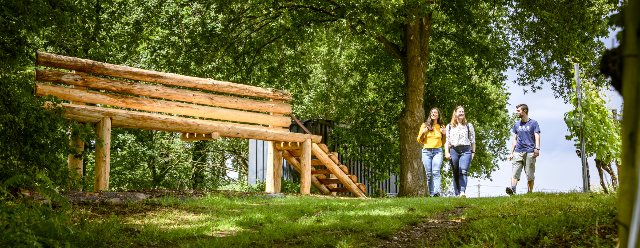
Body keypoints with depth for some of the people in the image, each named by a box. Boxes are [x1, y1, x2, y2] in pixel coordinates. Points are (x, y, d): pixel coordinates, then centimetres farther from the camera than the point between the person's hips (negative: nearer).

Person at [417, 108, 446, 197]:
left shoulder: (441, 126, 11)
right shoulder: (425, 125, 7)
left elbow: (443, 142, 18)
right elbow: (419, 140, 11)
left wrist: (444, 134, 0)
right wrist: (423, 133, -7)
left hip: (437, 151, -1)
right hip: (426, 151, 1)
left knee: (436, 172, -18)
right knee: (429, 174, -1)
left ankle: (437, 192, -28)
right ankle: (431, 194, 4)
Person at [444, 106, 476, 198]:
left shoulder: (468, 125, 15)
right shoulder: (449, 126, 16)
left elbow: (472, 140, 14)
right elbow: (447, 140, 11)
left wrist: (473, 152, 6)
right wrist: (446, 152, -1)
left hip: (466, 150, -1)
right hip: (454, 150, 2)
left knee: (463, 172, -18)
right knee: (455, 174, 0)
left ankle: (462, 192, -29)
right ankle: (457, 194, 4)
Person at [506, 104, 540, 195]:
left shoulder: (533, 123, 6)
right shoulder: (516, 125, 20)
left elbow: (537, 137, -2)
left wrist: (537, 148, -18)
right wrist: (511, 153, 17)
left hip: (530, 153, -4)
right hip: (518, 152, 4)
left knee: (530, 175, -2)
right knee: (514, 172, -15)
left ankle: (529, 193, 3)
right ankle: (513, 189, -28)